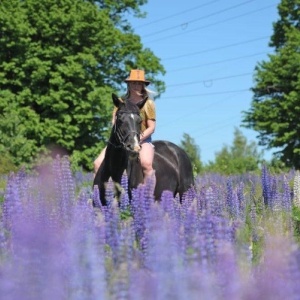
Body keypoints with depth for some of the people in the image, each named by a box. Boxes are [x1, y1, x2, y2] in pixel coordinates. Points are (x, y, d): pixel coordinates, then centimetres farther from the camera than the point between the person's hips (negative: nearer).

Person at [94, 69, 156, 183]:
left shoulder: (148, 103, 0)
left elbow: (151, 128, -3)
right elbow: (115, 122, 5)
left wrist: (138, 139, -17)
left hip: (143, 139, -3)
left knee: (146, 163, -35)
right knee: (98, 163, -12)